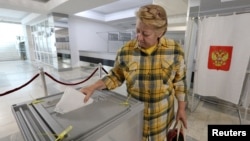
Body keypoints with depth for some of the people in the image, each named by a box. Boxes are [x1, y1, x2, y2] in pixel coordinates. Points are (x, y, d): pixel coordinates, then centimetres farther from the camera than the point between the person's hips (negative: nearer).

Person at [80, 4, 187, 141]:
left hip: (161, 112, 0)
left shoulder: (175, 50, -14)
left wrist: (181, 108, 2)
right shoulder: (125, 50, -14)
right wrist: (93, 87, -13)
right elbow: (116, 76, -3)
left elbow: (179, 81, -4)